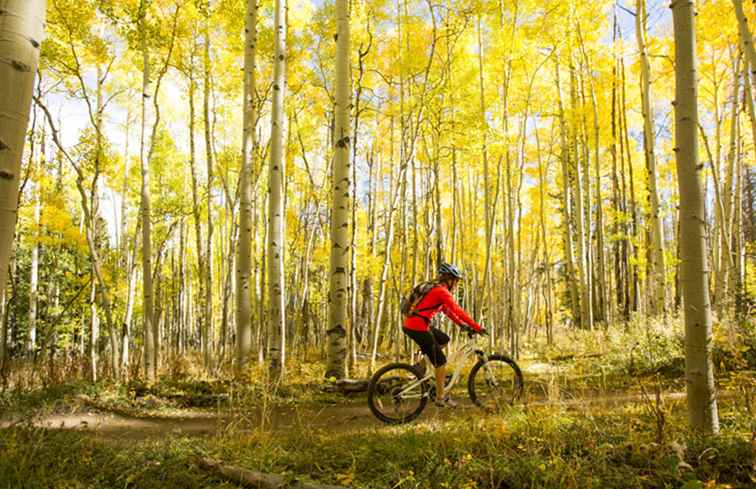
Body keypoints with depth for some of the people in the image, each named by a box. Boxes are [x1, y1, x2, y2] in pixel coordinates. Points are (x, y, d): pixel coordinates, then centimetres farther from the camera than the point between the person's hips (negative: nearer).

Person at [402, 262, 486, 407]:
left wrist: (461, 324, 19)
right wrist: (477, 328, -14)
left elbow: (447, 310, 24)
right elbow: (458, 311, -17)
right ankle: (441, 398, 10)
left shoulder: (434, 288, 18)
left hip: (410, 325, 9)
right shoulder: (442, 291, -12)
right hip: (418, 328, -9)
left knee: (444, 340, 24)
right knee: (441, 362, 1)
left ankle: (421, 366, 18)